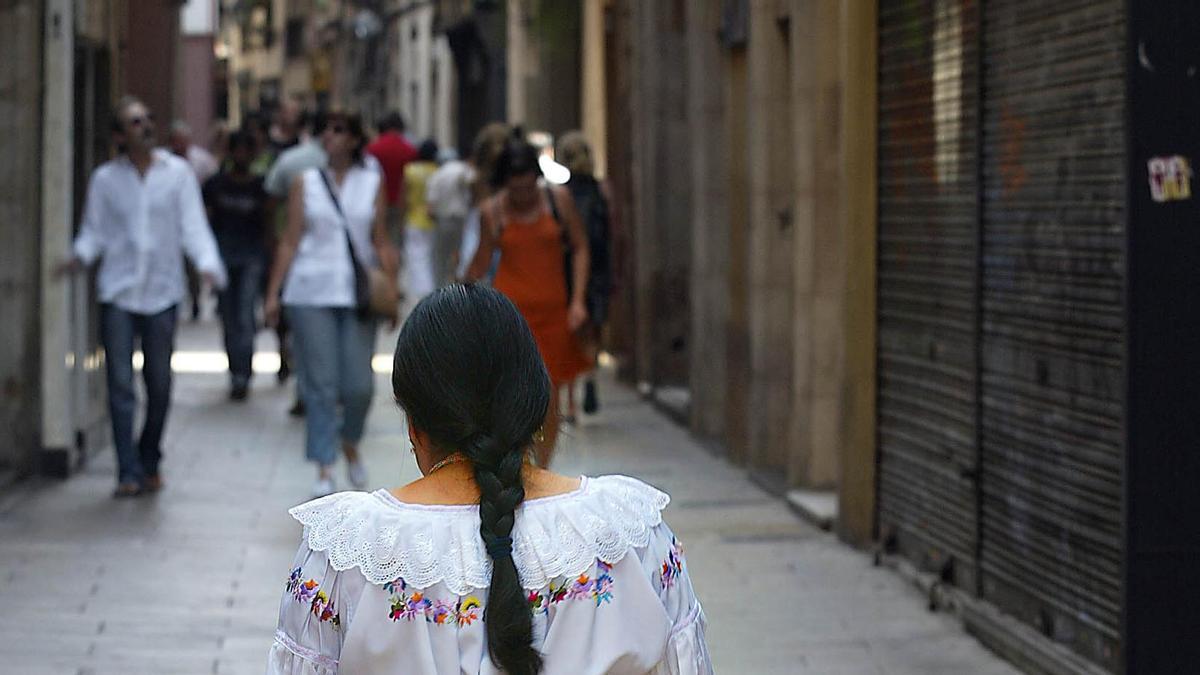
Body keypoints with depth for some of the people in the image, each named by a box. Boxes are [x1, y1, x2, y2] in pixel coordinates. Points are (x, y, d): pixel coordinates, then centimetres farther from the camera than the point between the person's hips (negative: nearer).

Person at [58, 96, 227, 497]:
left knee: (159, 384, 7)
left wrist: (208, 264, -18)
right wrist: (80, 257, -15)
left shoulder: (177, 173, 2)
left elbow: (193, 226, -2)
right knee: (120, 384, -7)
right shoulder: (105, 179, 4)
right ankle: (128, 473, -4)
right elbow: (94, 231, 6)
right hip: (118, 292, 0)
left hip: (162, 290, 1)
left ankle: (149, 464, 25)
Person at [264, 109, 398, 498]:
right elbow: (290, 242, 5)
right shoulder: (305, 183, 7)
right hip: (311, 294, 0)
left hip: (357, 294, 1)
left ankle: (350, 444, 27)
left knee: (359, 385, -2)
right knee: (320, 384, -3)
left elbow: (381, 243, 8)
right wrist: (273, 293, 0)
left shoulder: (372, 184, 8)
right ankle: (324, 469, 3)